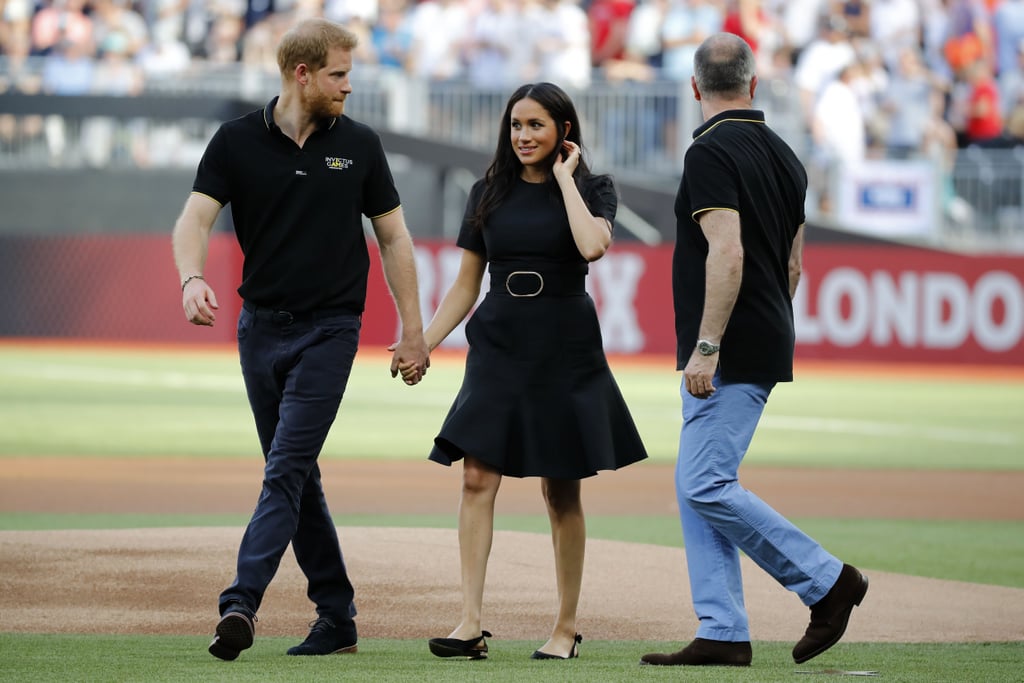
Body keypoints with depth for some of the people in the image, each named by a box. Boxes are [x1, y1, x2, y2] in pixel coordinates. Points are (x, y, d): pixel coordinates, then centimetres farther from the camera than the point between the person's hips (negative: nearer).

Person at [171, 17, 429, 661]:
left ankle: (241, 603, -24)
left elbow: (394, 238, 7)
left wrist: (413, 331, 4)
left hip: (329, 329, -2)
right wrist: (192, 278, -30)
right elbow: (196, 217, -9)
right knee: (297, 477, 8)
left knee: (287, 470, -14)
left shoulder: (358, 145, 1)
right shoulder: (237, 142, 0)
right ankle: (337, 618, 17)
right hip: (261, 328, 2)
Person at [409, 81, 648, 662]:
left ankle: (567, 626, 12)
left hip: (565, 351, -2)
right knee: (478, 477, -11)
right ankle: (472, 623, -16)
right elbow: (466, 285, 11)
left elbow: (592, 246, -21)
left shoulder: (592, 189, 2)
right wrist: (423, 344, 1)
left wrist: (565, 178, -10)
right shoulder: (490, 194, 9)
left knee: (562, 492, 3)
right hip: (498, 346, 2)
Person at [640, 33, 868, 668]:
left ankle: (827, 580, -5)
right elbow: (792, 265, 19)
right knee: (698, 487, 9)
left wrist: (706, 347, -24)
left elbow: (728, 254, -23)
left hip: (729, 354, -9)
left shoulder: (711, 152, -13)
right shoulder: (784, 155, 14)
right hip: (766, 347, 9)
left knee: (706, 487, -11)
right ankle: (723, 634, 4)